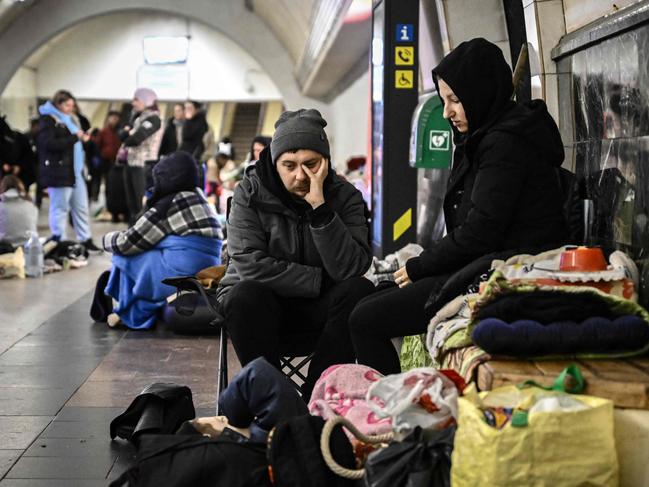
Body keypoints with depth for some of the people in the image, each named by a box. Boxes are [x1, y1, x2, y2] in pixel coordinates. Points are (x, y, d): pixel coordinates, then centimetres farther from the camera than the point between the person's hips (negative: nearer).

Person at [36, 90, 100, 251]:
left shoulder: (71, 119, 20)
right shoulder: (47, 120, -7)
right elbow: (49, 144, -21)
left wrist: (83, 138, 12)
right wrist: (75, 137, -20)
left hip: (76, 171, 9)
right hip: (58, 172, -9)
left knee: (81, 207, 10)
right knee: (60, 208, -2)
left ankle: (86, 240, 17)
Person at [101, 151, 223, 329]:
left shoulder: (169, 205, -9)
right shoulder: (197, 196, 16)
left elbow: (126, 244, -4)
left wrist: (107, 238, 15)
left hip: (182, 274, -9)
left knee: (124, 257, 6)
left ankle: (135, 314, 13)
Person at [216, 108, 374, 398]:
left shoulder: (345, 197, -7)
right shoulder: (251, 192, -9)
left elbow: (351, 269, -22)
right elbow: (250, 264, -21)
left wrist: (319, 208, -29)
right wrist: (320, 280, -20)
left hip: (317, 308, 2)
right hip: (259, 304, -2)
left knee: (359, 291, -27)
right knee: (245, 295, -34)